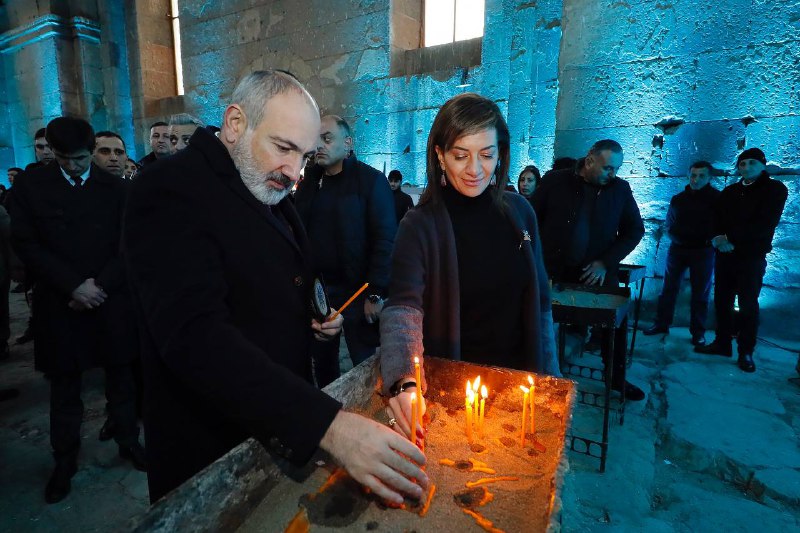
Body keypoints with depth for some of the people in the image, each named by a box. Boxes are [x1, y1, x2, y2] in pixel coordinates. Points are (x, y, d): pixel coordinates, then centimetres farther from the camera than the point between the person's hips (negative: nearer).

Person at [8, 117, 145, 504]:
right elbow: (26, 244, -3)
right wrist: (73, 286, -12)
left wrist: (100, 285, -11)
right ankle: (64, 462, 29)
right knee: (64, 387, 11)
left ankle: (129, 443, 30)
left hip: (111, 302, 0)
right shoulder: (31, 185, 2)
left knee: (121, 378, 12)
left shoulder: (114, 188, 2)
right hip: (60, 305, 0)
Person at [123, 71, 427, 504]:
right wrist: (328, 424, -40)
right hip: (212, 457, -7)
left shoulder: (272, 195, 6)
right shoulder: (169, 191, -21)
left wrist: (316, 318, -2)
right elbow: (197, 336, -33)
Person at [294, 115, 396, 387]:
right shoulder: (309, 181, 11)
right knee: (323, 364, 16)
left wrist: (375, 294, -15)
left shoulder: (371, 180, -5)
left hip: (357, 292, -5)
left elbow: (385, 240, -10)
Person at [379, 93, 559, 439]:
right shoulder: (420, 226, -15)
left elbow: (540, 301, 4)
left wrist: (549, 375, 6)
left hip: (518, 378, 4)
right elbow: (402, 309, -28)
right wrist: (404, 383, -45)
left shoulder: (519, 211, -3)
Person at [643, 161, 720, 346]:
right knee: (669, 287, 6)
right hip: (677, 248, 3)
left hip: (703, 250, -3)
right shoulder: (678, 199, 9)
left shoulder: (716, 198, -2)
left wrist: (712, 241, -19)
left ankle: (698, 332, 13)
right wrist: (669, 234, 1)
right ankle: (661, 323, 16)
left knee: (700, 293, 3)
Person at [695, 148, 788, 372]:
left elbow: (765, 225, -12)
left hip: (752, 257, -4)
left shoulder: (775, 189, 1)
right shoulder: (729, 192, 15)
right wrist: (719, 238, -14)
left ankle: (746, 352, 8)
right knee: (722, 301, 7)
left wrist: (730, 238, -17)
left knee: (748, 305, -1)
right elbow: (716, 220, 6)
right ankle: (722, 343, 18)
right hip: (725, 255, 4)